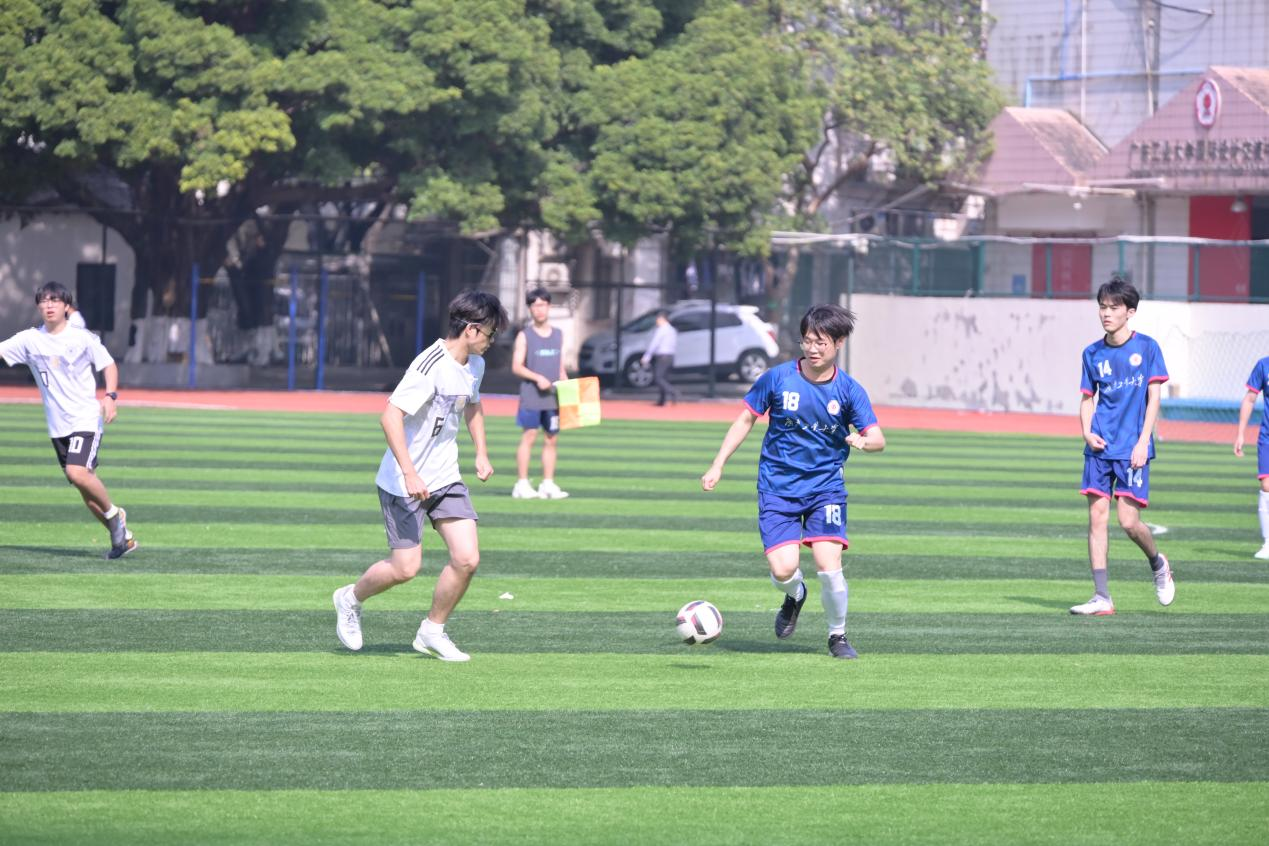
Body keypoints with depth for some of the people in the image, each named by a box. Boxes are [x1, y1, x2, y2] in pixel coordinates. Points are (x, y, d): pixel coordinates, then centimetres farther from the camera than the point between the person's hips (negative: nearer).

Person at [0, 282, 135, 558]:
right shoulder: (30, 340, 3)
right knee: (86, 485, 6)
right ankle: (122, 536, 18)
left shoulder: (83, 338, -5)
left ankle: (113, 514, -1)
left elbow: (108, 365, 2)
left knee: (77, 472, -25)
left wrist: (110, 396, -12)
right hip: (57, 425, 5)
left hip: (85, 418, -5)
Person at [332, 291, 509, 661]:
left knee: (467, 558, -6)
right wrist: (410, 474, -34)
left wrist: (481, 453, 18)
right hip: (404, 482, -7)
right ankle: (351, 599, 26)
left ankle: (432, 631, 13)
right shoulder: (431, 365, -23)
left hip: (446, 478, 7)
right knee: (405, 568, -4)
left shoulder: (475, 365, 5)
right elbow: (390, 417, -30)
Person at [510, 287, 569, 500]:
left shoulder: (558, 335, 13)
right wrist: (538, 378, -18)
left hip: (554, 397, 4)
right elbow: (516, 366, -6)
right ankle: (522, 484, -6)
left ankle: (548, 484, 10)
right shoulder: (525, 336, 0)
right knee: (529, 436, -7)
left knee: (551, 439, 5)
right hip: (531, 395, -4)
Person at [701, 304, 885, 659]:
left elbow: (878, 439, -8)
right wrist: (717, 466, 2)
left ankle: (838, 636, 10)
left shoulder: (849, 390, -5)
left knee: (829, 566, -17)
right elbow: (745, 420, 6)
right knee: (783, 569, -15)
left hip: (825, 487, 0)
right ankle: (795, 596, 24)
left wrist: (864, 441, -32)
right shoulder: (777, 378, -5)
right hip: (777, 487, 0)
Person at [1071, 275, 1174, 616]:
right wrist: (1087, 433, -5)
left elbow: (1153, 398, -3)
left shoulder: (1146, 347, -1)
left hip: (1132, 448, -3)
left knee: (1129, 521, -9)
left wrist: (1143, 442, -11)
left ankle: (1158, 564, 23)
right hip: (1100, 447, 3)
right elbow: (1087, 399, 14)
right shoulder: (1093, 353, 8)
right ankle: (1102, 597, -1)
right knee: (1097, 515, -4)